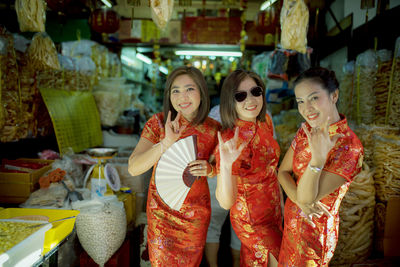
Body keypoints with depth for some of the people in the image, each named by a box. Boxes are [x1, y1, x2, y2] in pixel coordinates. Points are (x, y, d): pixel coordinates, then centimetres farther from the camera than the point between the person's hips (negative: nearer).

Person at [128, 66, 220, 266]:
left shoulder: (213, 129, -15)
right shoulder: (158, 123, -18)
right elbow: (133, 168, -27)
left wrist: (208, 170, -22)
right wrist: (166, 143, -41)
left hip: (196, 211, 1)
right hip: (161, 209, -1)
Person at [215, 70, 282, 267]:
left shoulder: (265, 121, -8)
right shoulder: (231, 140, -31)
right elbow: (226, 202, -34)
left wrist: (280, 200, 13)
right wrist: (225, 165, -50)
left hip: (272, 211, 6)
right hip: (252, 221, -6)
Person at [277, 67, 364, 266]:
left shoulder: (349, 148, -28)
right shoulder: (307, 129, -7)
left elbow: (306, 197, -29)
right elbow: (283, 171, -3)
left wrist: (318, 158, -45)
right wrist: (301, 200, -20)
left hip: (314, 230, -6)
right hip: (292, 220, 6)